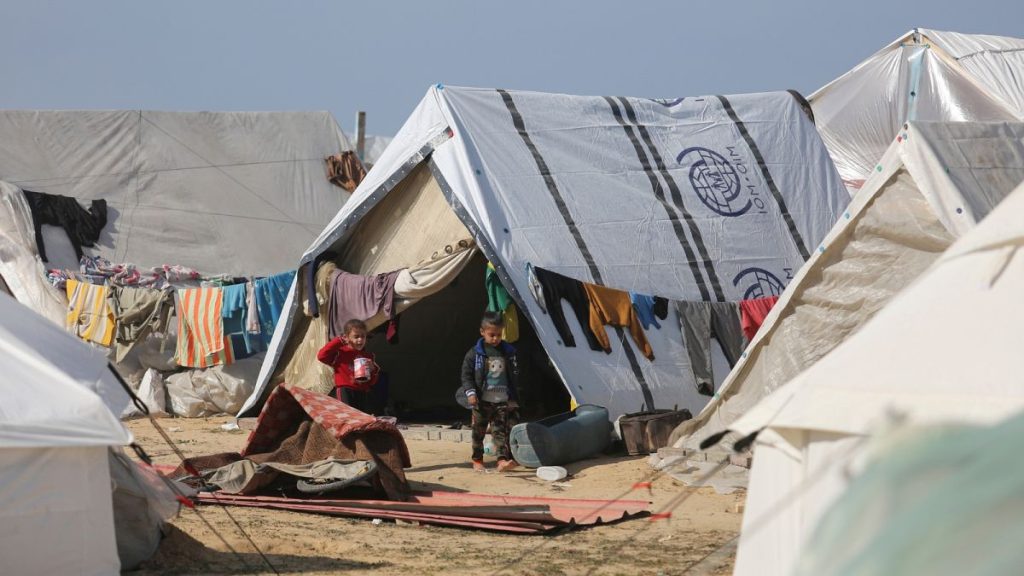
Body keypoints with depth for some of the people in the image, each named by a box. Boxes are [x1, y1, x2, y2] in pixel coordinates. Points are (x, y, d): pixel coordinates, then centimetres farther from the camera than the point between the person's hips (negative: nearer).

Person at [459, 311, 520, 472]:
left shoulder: (508, 352, 6)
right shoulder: (475, 353, -4)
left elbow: (514, 376, 13)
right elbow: (466, 375, -1)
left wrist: (513, 399, 12)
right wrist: (470, 392, -14)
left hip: (502, 401, 2)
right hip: (482, 401, -2)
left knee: (501, 431, -6)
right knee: (478, 431, 6)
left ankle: (502, 460, -15)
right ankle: (477, 460, 19)